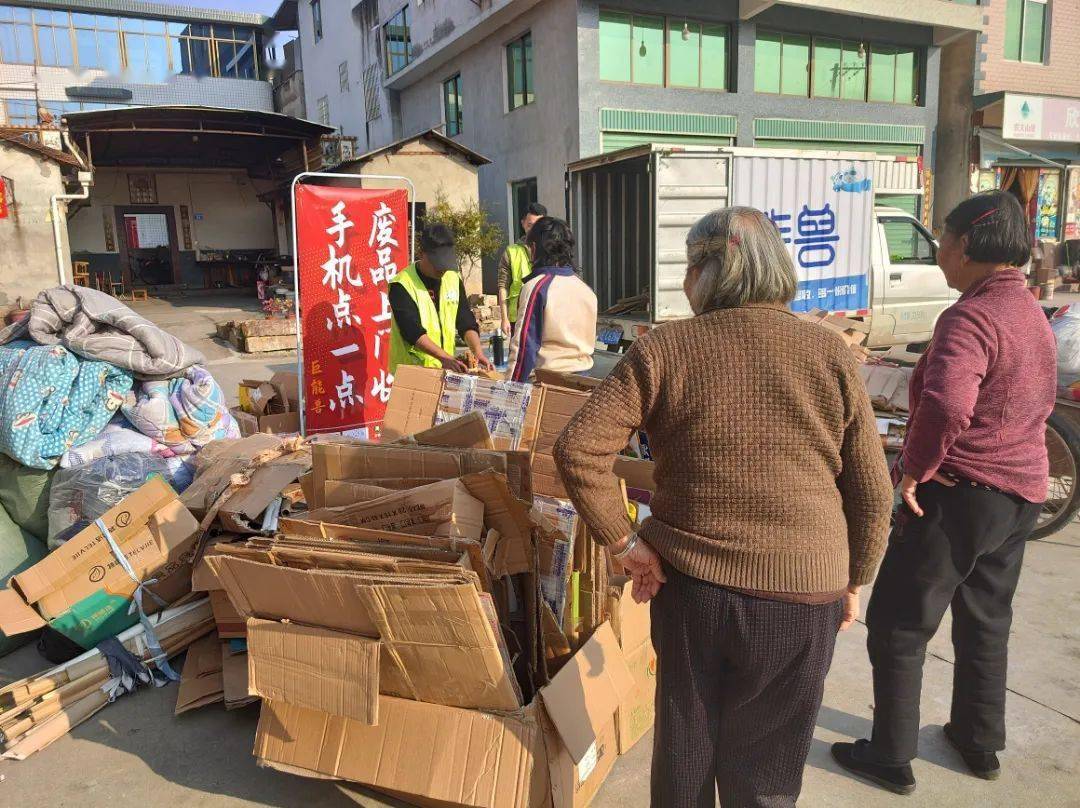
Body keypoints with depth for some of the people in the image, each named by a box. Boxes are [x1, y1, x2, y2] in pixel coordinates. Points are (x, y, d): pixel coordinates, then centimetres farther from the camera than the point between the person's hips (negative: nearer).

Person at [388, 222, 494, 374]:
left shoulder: (453, 279, 7)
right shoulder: (401, 285, -11)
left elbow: (466, 322, 6)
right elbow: (413, 332, -20)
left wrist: (478, 353, -11)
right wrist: (445, 358, -30)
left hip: (446, 369, 5)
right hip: (410, 369, -5)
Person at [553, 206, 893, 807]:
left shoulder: (663, 350, -7)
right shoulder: (831, 354, -4)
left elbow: (578, 449, -16)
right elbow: (872, 493, 0)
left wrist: (625, 542, -7)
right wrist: (853, 581, 13)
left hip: (690, 583, 0)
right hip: (804, 596, 1)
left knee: (684, 756, 21)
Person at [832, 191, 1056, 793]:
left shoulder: (971, 316, -22)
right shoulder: (1033, 313, 9)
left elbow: (945, 403, -39)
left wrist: (914, 468, -24)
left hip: (959, 493, -9)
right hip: (1023, 494, 9)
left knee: (899, 625, 5)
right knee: (986, 622, 23)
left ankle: (891, 756, 17)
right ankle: (980, 743, 38)